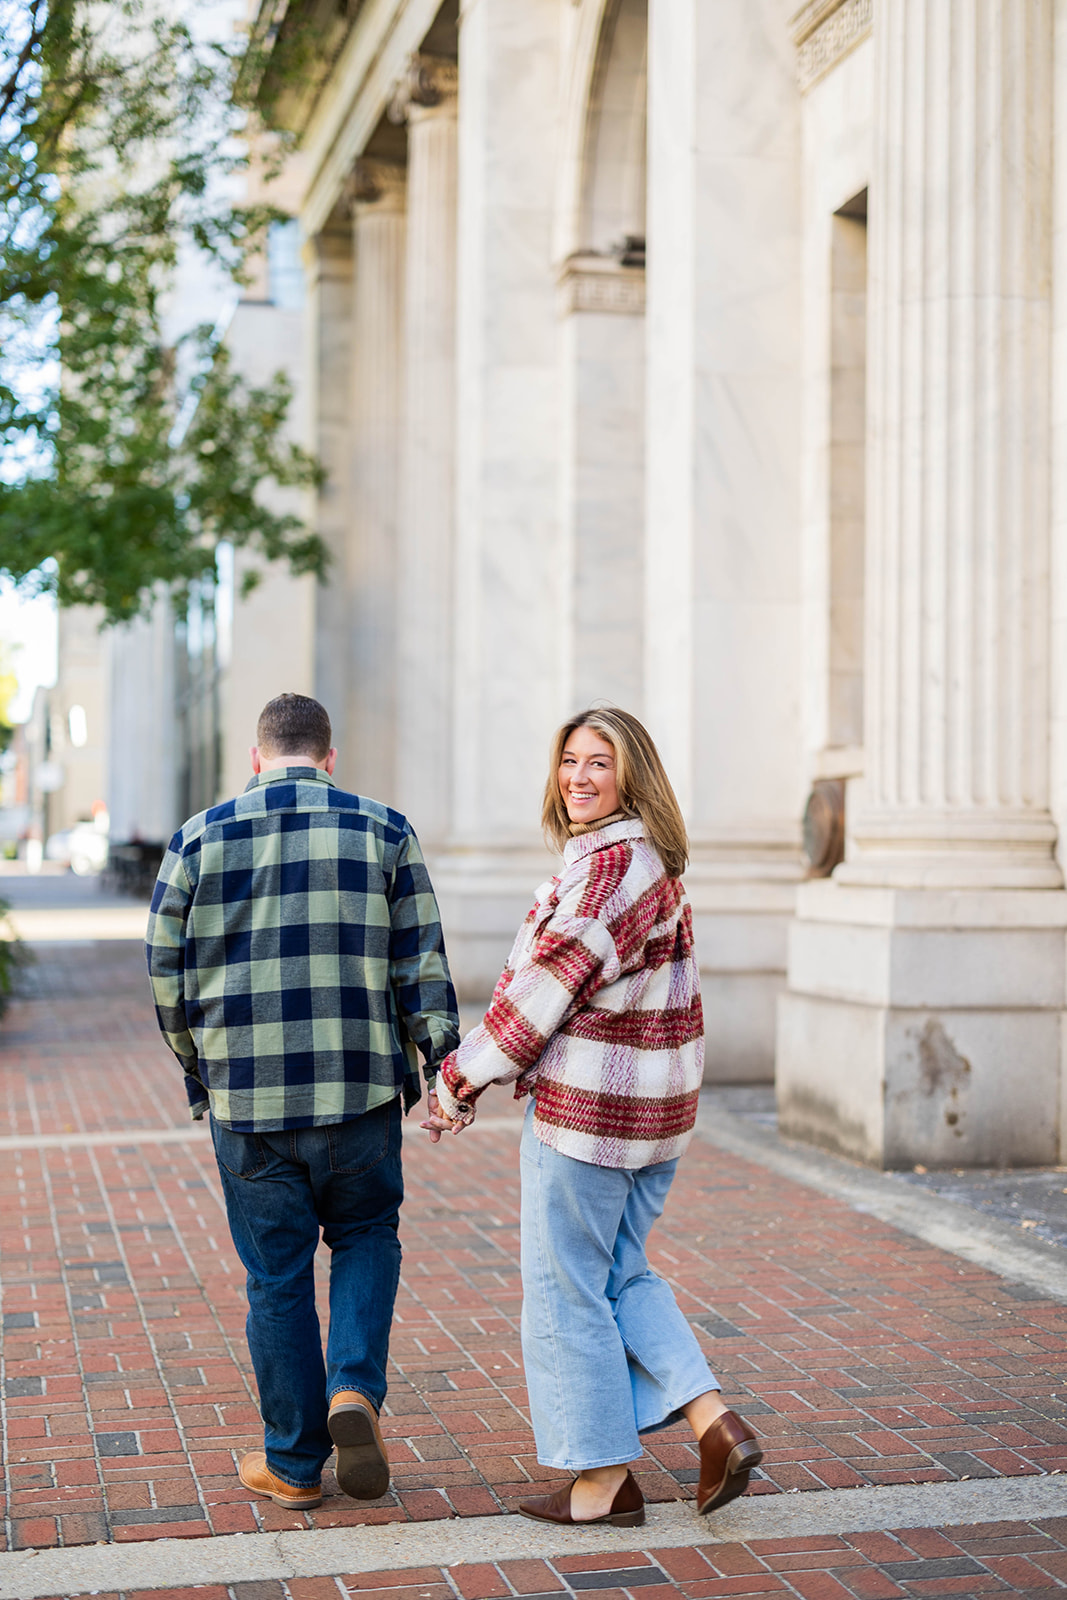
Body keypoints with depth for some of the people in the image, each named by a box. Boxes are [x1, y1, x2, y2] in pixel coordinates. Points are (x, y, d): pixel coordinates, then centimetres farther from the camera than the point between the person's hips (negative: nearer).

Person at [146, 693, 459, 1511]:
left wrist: (198, 1062, 18)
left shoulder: (200, 838, 2)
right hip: (361, 1089, 0)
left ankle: (293, 1463, 18)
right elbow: (422, 963, 0)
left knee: (277, 1275, 10)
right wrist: (438, 1063, 7)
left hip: (247, 1096, 0)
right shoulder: (383, 830, 2)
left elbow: (166, 968, 5)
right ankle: (356, 1388, 0)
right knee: (365, 1236, 21)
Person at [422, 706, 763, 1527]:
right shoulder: (651, 862, 13)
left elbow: (550, 982, -19)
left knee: (567, 1288, 5)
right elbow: (556, 981, 13)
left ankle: (604, 1479, 16)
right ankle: (716, 1423, 11)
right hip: (657, 1105, 10)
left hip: (587, 1107, -10)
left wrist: (460, 1080, -11)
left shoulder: (611, 863, -18)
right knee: (621, 1275, 20)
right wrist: (478, 1072, 8)